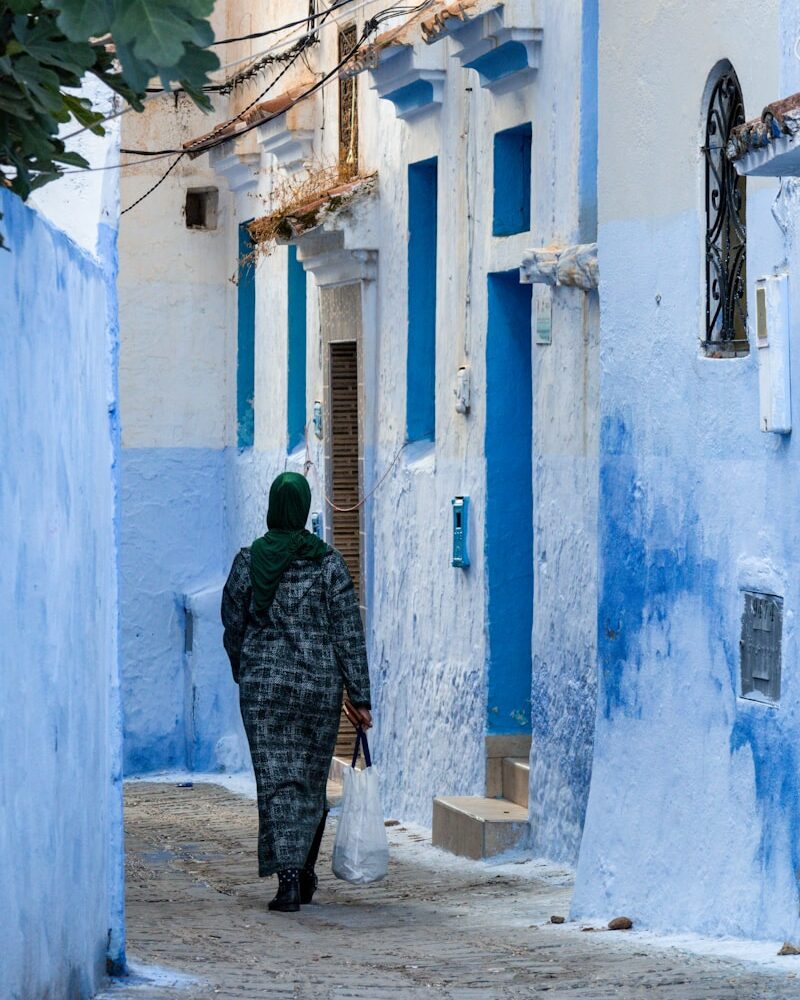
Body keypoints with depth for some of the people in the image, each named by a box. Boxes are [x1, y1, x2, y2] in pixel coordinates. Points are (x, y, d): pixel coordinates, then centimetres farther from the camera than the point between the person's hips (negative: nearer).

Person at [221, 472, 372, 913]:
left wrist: (243, 674, 24)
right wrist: (358, 696, -1)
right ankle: (304, 872, 27)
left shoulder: (249, 560, -2)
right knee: (312, 780, 15)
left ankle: (288, 878, -16)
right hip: (320, 685, 1)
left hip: (263, 683, -1)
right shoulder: (327, 562, -3)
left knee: (277, 781, -2)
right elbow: (349, 633, -4)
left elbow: (233, 627, 7)